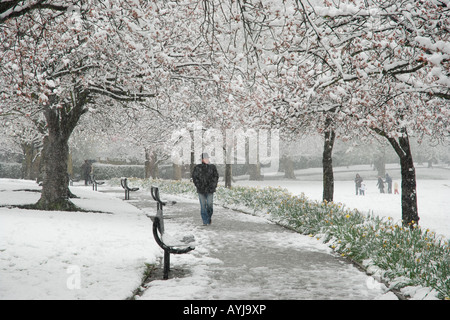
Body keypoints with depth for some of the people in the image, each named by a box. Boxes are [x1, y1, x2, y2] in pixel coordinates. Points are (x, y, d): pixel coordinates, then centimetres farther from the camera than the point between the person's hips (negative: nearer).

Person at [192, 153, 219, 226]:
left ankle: (209, 217, 22)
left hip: (210, 190, 0)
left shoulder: (212, 167, 6)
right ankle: (205, 221, 7)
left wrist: (213, 185, -3)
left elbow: (216, 177, 8)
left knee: (210, 204, -3)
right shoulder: (197, 168, 3)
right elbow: (194, 177, 5)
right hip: (201, 190, 0)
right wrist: (198, 186, -5)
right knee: (203, 206, 0)